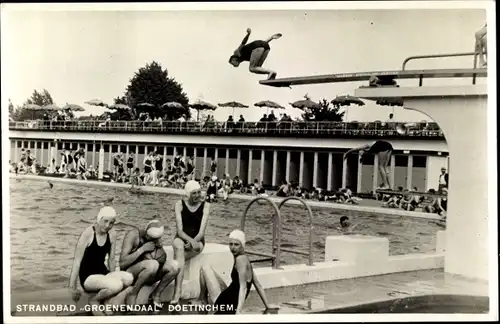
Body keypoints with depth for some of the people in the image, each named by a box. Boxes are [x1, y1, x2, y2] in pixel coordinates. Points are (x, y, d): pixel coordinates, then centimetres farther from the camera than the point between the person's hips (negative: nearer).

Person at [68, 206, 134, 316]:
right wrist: (72, 287, -11)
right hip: (88, 277, -5)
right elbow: (77, 261, -12)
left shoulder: (112, 235, 2)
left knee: (129, 278, -26)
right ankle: (94, 300, -4)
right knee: (117, 285, -33)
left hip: (103, 273, 5)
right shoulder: (88, 233, -13)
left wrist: (112, 277, 16)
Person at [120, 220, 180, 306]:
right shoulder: (133, 235, -17)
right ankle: (132, 295, -18)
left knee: (174, 265, -16)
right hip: (129, 273, -6)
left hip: (148, 274, 6)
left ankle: (156, 294, -1)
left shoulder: (156, 238, 1)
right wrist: (142, 249, -26)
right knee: (152, 264, -36)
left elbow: (162, 261, -4)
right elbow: (122, 263, -23)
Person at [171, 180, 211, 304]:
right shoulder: (180, 204, -5)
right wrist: (191, 241, -29)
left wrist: (193, 242, -28)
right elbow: (179, 230, -12)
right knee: (179, 247, -36)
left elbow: (201, 232, -12)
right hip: (182, 238, 0)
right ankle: (178, 290, -42)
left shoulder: (205, 205, -6)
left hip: (197, 240, 0)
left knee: (177, 256, -30)